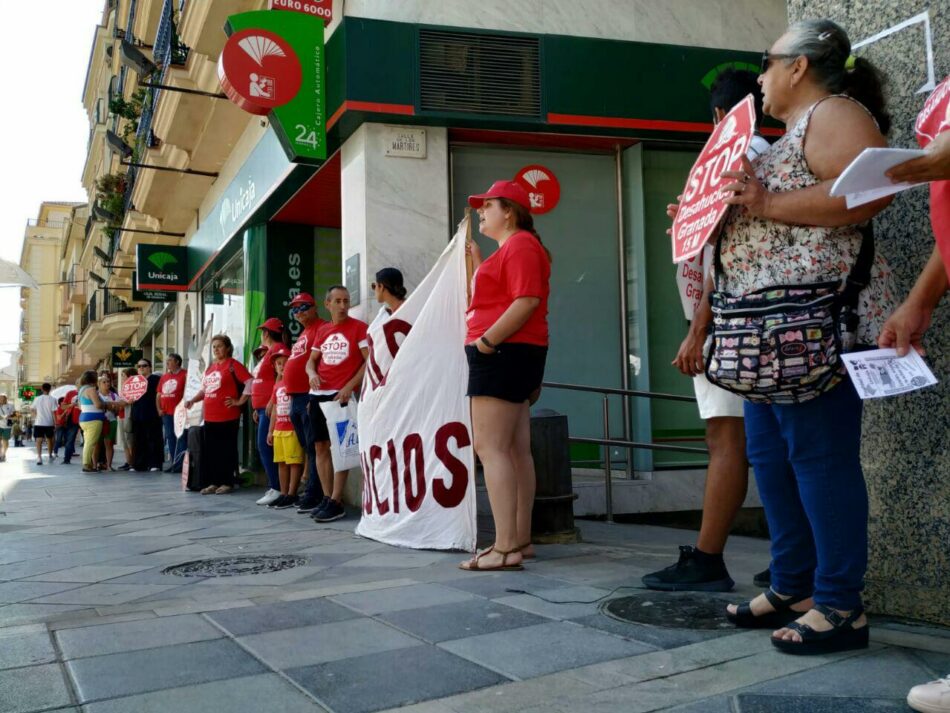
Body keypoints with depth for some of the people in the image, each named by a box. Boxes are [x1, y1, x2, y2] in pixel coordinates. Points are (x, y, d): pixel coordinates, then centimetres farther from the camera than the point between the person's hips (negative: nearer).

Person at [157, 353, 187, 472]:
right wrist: (159, 409, 8)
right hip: (166, 413, 7)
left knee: (180, 438, -6)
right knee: (170, 438, 11)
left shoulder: (184, 375, -5)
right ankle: (173, 463, 18)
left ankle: (180, 464, -5)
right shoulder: (164, 377, 16)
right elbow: (158, 394, 19)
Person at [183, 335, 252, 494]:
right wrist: (192, 400, 9)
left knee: (227, 449, -1)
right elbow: (204, 390, 25)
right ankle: (213, 482, 17)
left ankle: (227, 482, 7)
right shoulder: (210, 368, 17)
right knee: (210, 450, 9)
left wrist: (239, 401, -12)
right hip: (210, 417, 8)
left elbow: (251, 383, -13)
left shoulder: (233, 365, -6)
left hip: (228, 417, -8)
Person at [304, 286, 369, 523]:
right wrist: (312, 374, -2)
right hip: (319, 394, 6)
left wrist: (350, 386, -16)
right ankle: (327, 498, 14)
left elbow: (370, 361, -8)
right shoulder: (322, 330, 16)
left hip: (342, 395, -6)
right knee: (320, 447, 6)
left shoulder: (358, 327, -2)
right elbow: (311, 360, 22)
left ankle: (336, 503, -7)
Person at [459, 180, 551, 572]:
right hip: (508, 354, 11)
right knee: (515, 450, 9)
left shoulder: (519, 244, -10)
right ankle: (520, 540, 12)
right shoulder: (509, 248, 23)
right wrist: (478, 262, 20)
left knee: (489, 447, -14)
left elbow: (527, 301, -22)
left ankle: (505, 548, -16)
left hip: (503, 353, -11)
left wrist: (485, 341, -21)